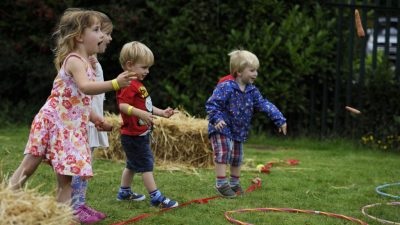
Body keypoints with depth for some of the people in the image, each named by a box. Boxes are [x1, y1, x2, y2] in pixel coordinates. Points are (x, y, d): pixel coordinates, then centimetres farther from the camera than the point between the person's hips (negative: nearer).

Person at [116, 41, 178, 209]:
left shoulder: (137, 84, 14)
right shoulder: (129, 85, -20)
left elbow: (145, 106, 23)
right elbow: (123, 105, -32)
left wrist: (162, 113, 15)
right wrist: (141, 113, -43)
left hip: (140, 134, 11)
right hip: (134, 135, -11)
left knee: (132, 164, 21)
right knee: (146, 164, -8)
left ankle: (124, 192, 33)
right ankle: (156, 197, -6)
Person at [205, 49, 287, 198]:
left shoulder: (252, 91, 0)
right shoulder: (226, 87, -22)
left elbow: (265, 105, 3)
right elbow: (211, 104, -23)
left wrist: (279, 120, -3)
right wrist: (216, 119, -36)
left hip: (239, 131, 7)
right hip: (221, 129, -7)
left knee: (237, 158, 14)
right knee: (223, 153, -16)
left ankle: (234, 184, 29)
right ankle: (221, 184, -10)